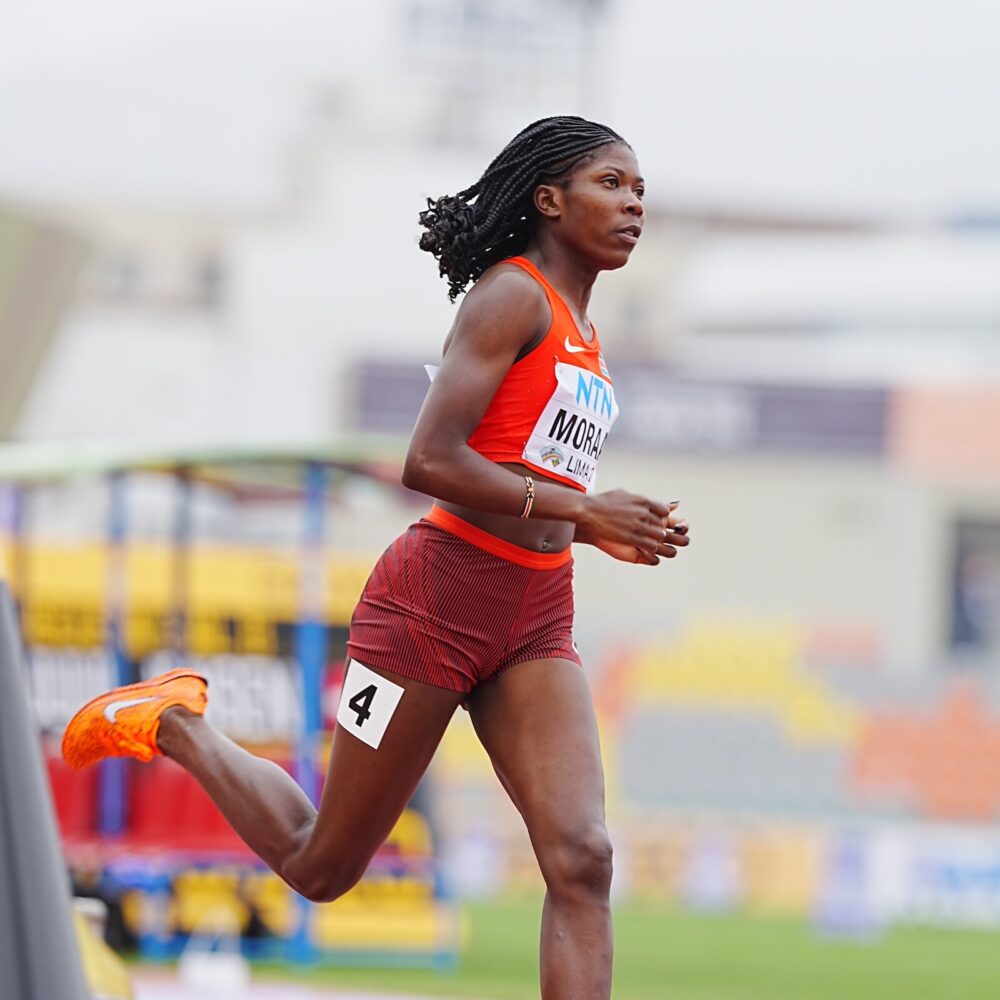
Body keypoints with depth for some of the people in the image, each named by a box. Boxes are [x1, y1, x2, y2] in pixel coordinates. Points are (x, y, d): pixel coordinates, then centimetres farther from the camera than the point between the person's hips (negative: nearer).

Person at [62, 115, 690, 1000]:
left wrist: (605, 531, 7)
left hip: (536, 621, 8)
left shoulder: (577, 327, 17)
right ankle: (172, 725, 32)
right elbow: (430, 461, -21)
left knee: (581, 861, -13)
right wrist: (581, 509, -20)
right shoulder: (513, 296, -11)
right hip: (438, 596, -7)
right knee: (322, 866, 7)